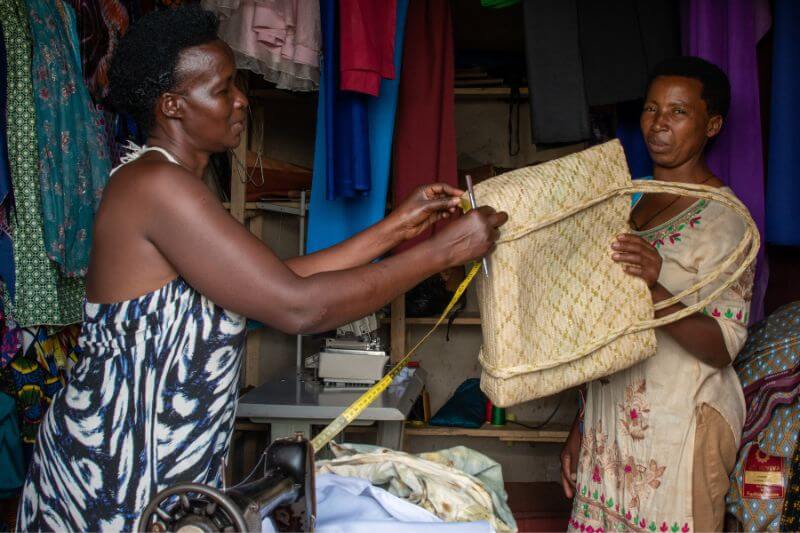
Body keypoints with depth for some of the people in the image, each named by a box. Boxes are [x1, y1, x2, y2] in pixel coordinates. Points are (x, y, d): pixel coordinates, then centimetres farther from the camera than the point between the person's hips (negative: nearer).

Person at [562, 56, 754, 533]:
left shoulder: (723, 217, -10)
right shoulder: (636, 203, 11)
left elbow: (722, 347, -18)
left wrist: (655, 289, -35)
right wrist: (581, 430, 15)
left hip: (682, 428, -6)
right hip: (613, 419, 6)